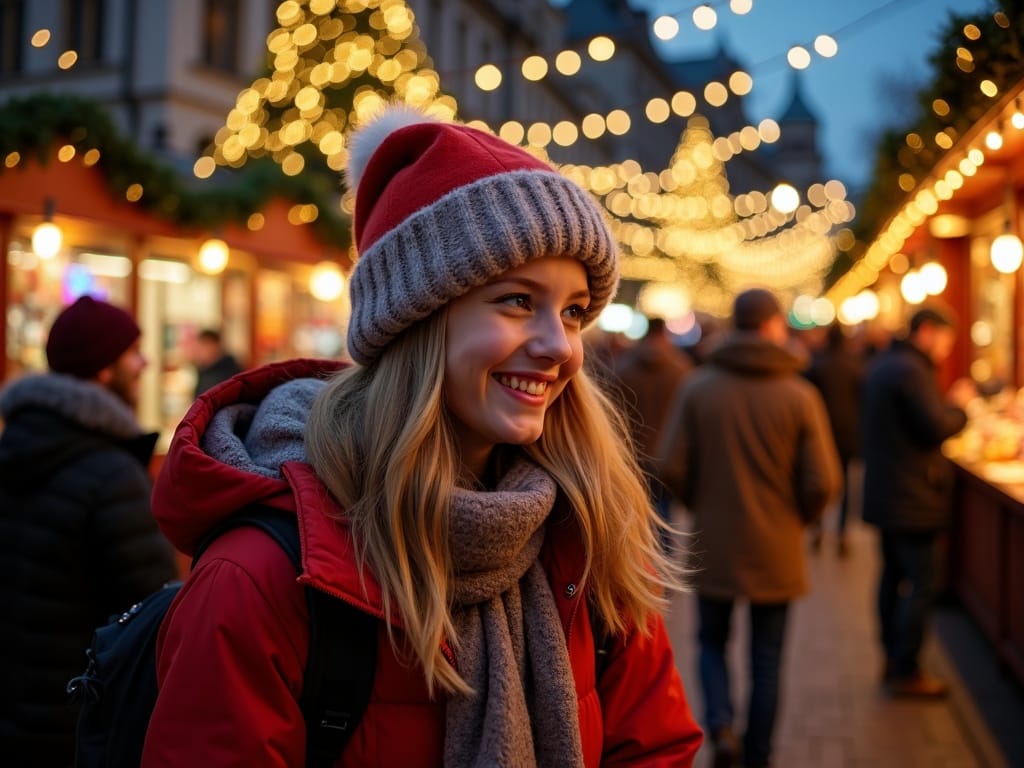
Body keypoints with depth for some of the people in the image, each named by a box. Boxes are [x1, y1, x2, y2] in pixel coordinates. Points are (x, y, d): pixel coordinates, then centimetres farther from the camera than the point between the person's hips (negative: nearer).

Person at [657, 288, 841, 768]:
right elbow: (822, 482, -11)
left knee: (712, 642, 20)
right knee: (766, 660, 15)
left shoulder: (697, 386, -7)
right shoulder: (799, 395, -10)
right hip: (775, 550, 0)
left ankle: (720, 726, -1)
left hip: (713, 546, 1)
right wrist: (796, 518, 9)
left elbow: (671, 467, -9)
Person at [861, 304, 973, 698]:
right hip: (912, 499, -11)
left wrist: (948, 404, 10)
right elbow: (937, 428, -22)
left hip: (886, 495, 11)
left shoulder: (882, 365, 14)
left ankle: (893, 662, 25)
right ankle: (906, 672, 2)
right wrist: (958, 403, -4)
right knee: (922, 584, -3)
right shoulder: (911, 371, -19)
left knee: (893, 577, 16)